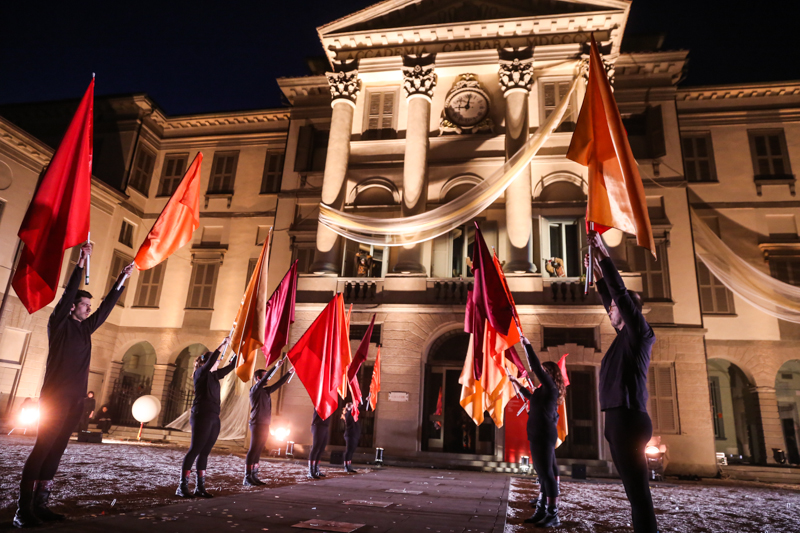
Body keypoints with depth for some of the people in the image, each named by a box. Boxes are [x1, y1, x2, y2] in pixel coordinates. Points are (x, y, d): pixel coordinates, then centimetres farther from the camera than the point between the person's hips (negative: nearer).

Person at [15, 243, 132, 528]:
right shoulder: (59, 323, 0)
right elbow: (68, 293, -12)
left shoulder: (86, 328, 17)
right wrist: (80, 263, -17)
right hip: (55, 397, -6)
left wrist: (122, 279, 18)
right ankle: (23, 509, -5)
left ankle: (40, 505, 7)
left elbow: (107, 306, 20)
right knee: (42, 448, -8)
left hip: (76, 399, 6)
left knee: (56, 451, 5)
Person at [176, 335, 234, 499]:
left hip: (213, 418, 8)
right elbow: (211, 360, -21)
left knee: (204, 453, 7)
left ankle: (200, 487, 9)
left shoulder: (214, 375, 17)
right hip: (202, 417, -8)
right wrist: (224, 344, -17)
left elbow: (230, 367, 27)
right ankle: (182, 487, -3)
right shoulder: (201, 373, -3)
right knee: (194, 450, -7)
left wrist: (237, 351, 22)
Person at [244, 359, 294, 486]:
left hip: (265, 425, 8)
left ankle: (254, 476, 11)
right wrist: (275, 367, -26)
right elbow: (264, 380, -21)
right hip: (257, 424, -8)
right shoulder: (255, 389, -6)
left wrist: (289, 373, 17)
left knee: (258, 451, 8)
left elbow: (278, 384, 21)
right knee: (253, 450, -8)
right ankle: (247, 478, -7)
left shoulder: (266, 390, 16)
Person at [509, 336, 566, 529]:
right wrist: (518, 384, 46)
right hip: (539, 435, 10)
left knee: (547, 473, -9)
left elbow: (536, 366, -19)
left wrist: (527, 345, -14)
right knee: (544, 473, 11)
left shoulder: (550, 387, -9)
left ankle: (553, 515, -7)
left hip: (544, 435, -10)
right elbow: (531, 397, 39)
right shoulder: (545, 390, 18)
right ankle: (542, 511, 16)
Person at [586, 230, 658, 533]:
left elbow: (621, 293, -13)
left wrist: (603, 253, -12)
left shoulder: (639, 331, -4)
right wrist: (599, 276, 35)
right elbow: (613, 301, 32)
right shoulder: (627, 336, 18)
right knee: (636, 490, 12)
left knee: (638, 491, -9)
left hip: (627, 418, -10)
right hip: (621, 418, 10)